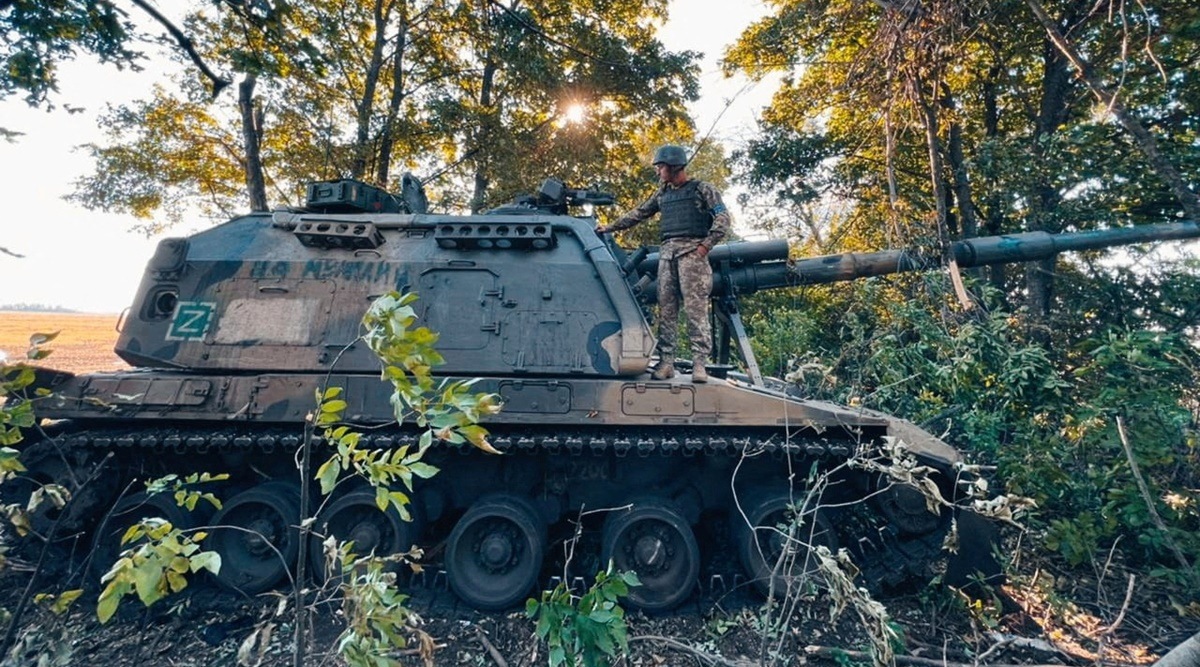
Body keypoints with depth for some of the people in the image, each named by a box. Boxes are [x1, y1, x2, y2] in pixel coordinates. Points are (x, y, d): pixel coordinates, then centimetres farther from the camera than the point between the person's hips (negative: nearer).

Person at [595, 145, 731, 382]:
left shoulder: (702, 189, 6)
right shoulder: (662, 194, 23)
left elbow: (722, 218, 0)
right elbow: (639, 214, 27)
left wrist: (706, 245, -10)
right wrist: (611, 227, 23)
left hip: (691, 250, -5)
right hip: (667, 252, 6)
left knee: (695, 308, -11)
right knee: (665, 310, -1)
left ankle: (699, 363, -10)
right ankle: (666, 362, 1)